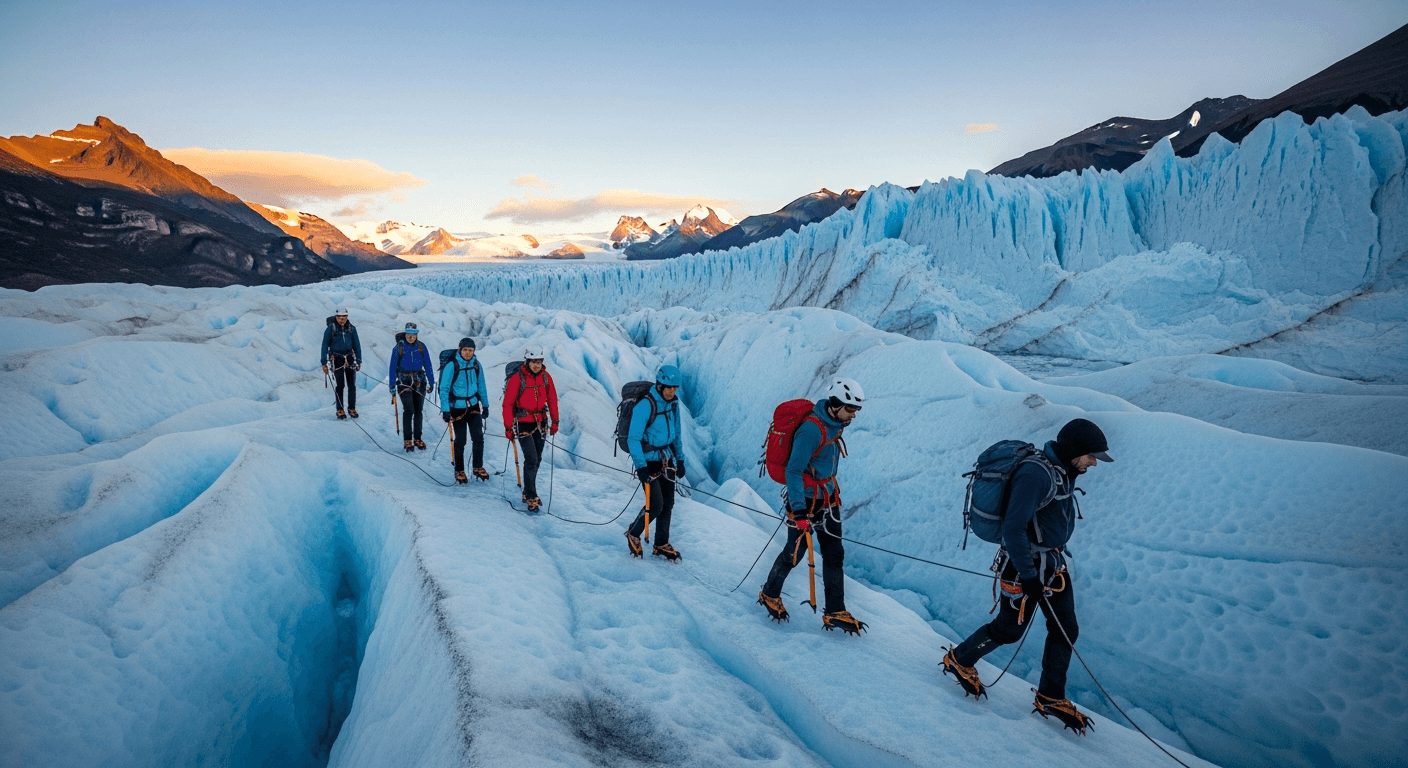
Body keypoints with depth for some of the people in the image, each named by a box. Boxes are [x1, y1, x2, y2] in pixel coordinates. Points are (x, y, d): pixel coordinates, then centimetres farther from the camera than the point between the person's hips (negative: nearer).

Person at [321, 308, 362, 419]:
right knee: (339, 385, -2)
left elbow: (357, 345, 12)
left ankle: (352, 408, 11)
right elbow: (325, 345, 1)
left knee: (352, 385, 0)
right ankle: (340, 410, 7)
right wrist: (324, 362, -3)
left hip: (350, 358, 2)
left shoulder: (351, 328, 5)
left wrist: (359, 360, 9)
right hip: (337, 359, -2)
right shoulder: (331, 328, -2)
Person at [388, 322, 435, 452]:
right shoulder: (398, 348, -4)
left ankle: (417, 438, 18)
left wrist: (431, 382, 5)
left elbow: (428, 366, 8)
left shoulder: (421, 347, 2)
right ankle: (408, 440, -5)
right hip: (404, 381, -3)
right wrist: (392, 388, -3)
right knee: (408, 410, -13)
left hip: (419, 381, 3)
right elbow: (393, 368, -1)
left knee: (418, 410, 6)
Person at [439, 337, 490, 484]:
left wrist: (485, 404, 15)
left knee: (478, 437, -3)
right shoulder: (451, 366, -13)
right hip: (457, 408, -3)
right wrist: (445, 410, -15)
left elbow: (481, 385, 12)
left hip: (473, 406, 3)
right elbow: (444, 389, -11)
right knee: (460, 441, 4)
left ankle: (478, 467, 13)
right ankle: (459, 470, 19)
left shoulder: (476, 365, 0)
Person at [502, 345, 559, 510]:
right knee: (531, 460, -11)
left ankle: (528, 492, 27)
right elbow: (508, 404, -10)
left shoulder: (546, 377, 1)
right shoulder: (517, 379, -14)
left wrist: (555, 421, 11)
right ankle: (531, 497, -4)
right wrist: (508, 428, -10)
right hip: (523, 424, -5)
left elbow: (552, 399, 11)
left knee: (536, 460, 12)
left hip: (540, 423, 5)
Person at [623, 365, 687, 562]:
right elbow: (633, 439, -20)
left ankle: (661, 545, 23)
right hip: (648, 460, -7)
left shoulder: (673, 403, 3)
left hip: (666, 459, 7)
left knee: (668, 503, 8)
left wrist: (680, 459, 14)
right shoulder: (645, 405, -20)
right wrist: (641, 466, -26)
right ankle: (633, 534, 16)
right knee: (655, 504, -9)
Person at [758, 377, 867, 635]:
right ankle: (769, 593, 30)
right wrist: (798, 511, -31)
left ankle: (835, 612, 16)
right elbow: (793, 471, -26)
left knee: (835, 555, 8)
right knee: (794, 554, 6)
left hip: (828, 499, 8)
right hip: (806, 501, -8)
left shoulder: (834, 425, 3)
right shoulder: (811, 429, -24)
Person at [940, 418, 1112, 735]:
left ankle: (1051, 697, 26)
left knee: (1065, 630, 11)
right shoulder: (1036, 473, -25)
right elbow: (1012, 528, -27)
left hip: (1053, 565, 9)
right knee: (1009, 629, 5)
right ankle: (959, 660, 27)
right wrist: (1029, 576, -24)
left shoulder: (1063, 472, 5)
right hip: (1025, 566, -9)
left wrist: (1054, 559, 23)